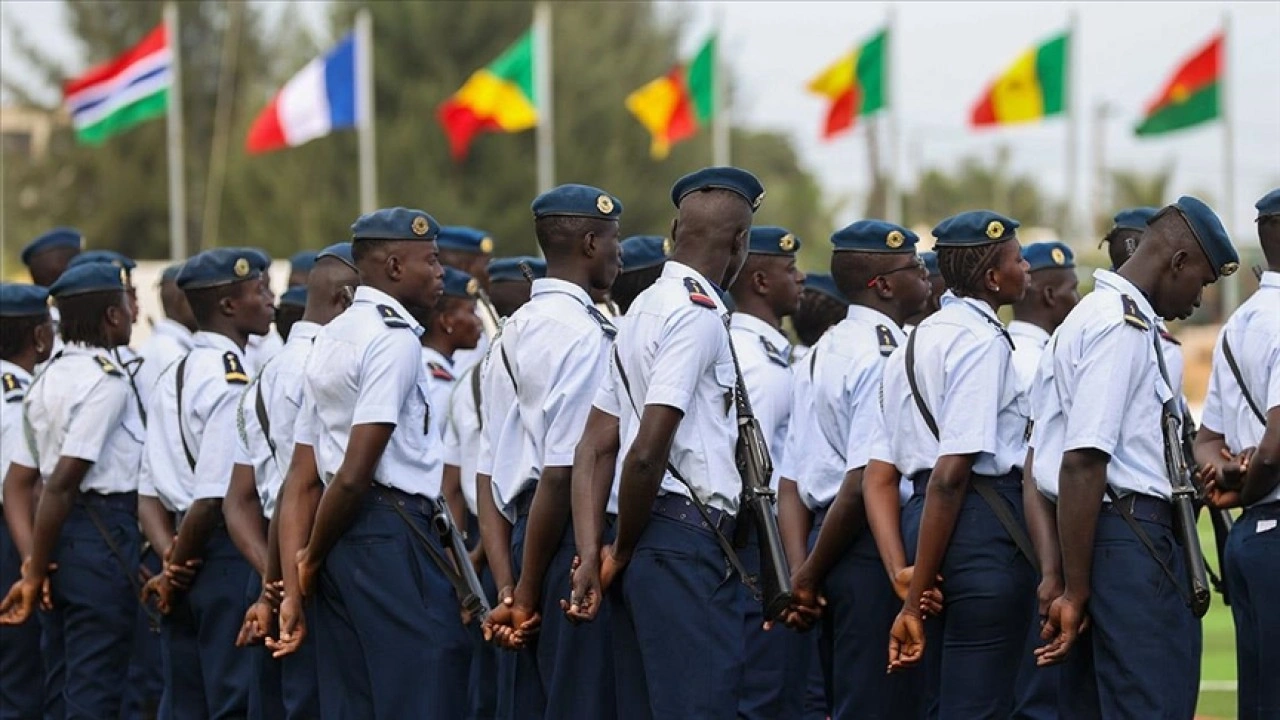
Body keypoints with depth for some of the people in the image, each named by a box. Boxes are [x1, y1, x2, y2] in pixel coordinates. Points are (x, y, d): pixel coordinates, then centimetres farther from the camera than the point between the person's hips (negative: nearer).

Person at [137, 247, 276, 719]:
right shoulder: (235, 383, -14)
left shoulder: (172, 378, 14)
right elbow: (213, 497, -19)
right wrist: (179, 566, -5)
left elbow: (149, 494, 12)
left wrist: (170, 560, 1)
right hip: (233, 556, -9)